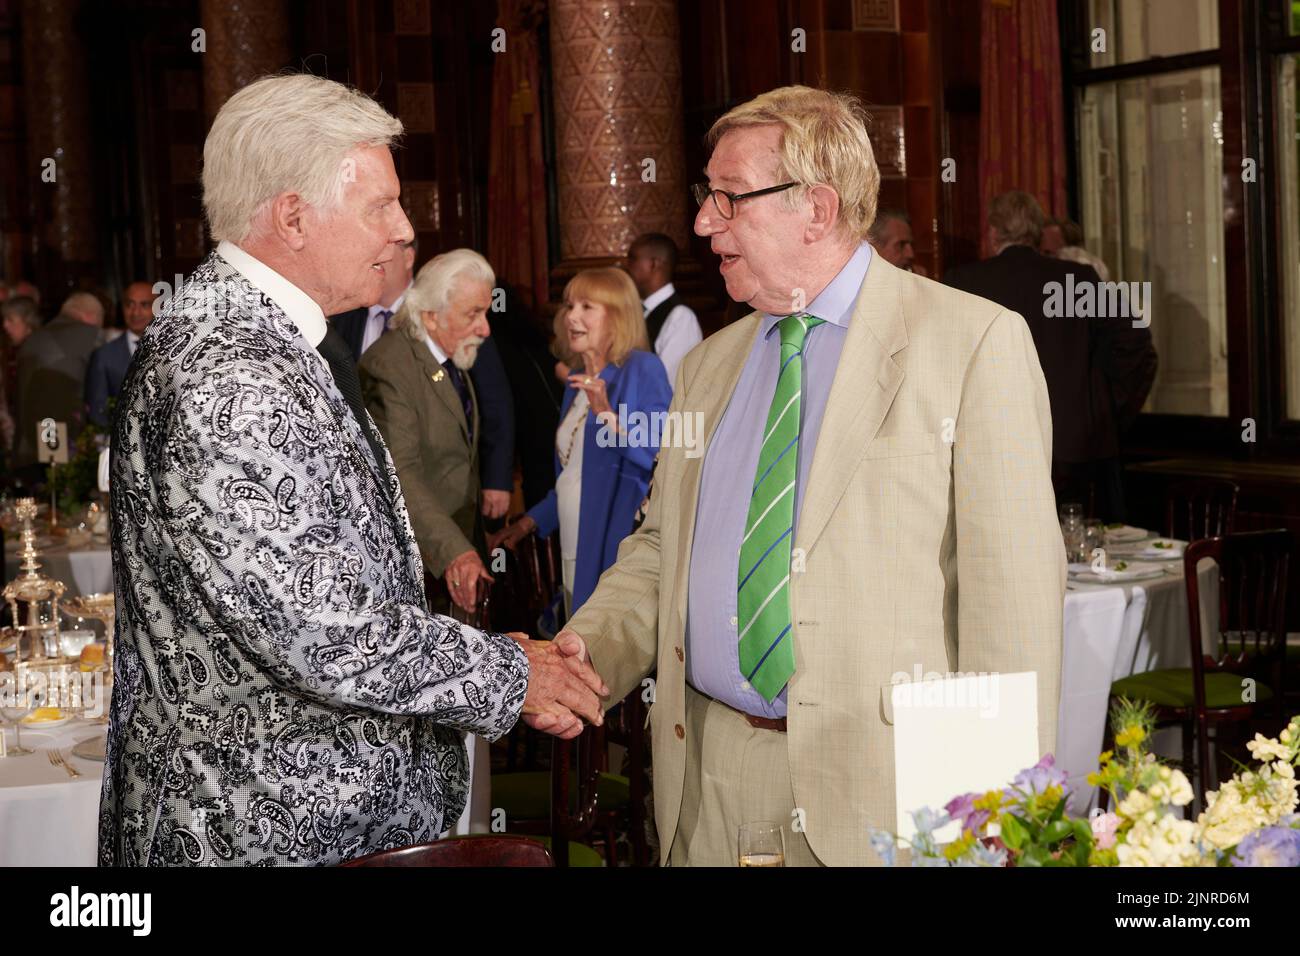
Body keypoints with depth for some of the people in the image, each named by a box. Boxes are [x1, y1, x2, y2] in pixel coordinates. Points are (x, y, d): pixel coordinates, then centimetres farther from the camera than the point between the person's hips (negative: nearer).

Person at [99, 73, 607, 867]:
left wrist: (483, 662, 8)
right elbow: (325, 637, -26)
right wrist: (506, 678, -12)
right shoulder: (222, 382, -24)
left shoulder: (276, 342, 10)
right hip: (271, 826, -9)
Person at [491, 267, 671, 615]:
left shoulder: (642, 369, -7)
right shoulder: (578, 381, 17)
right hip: (575, 548, 7)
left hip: (618, 551, -7)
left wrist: (609, 415, -27)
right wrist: (528, 523, 20)